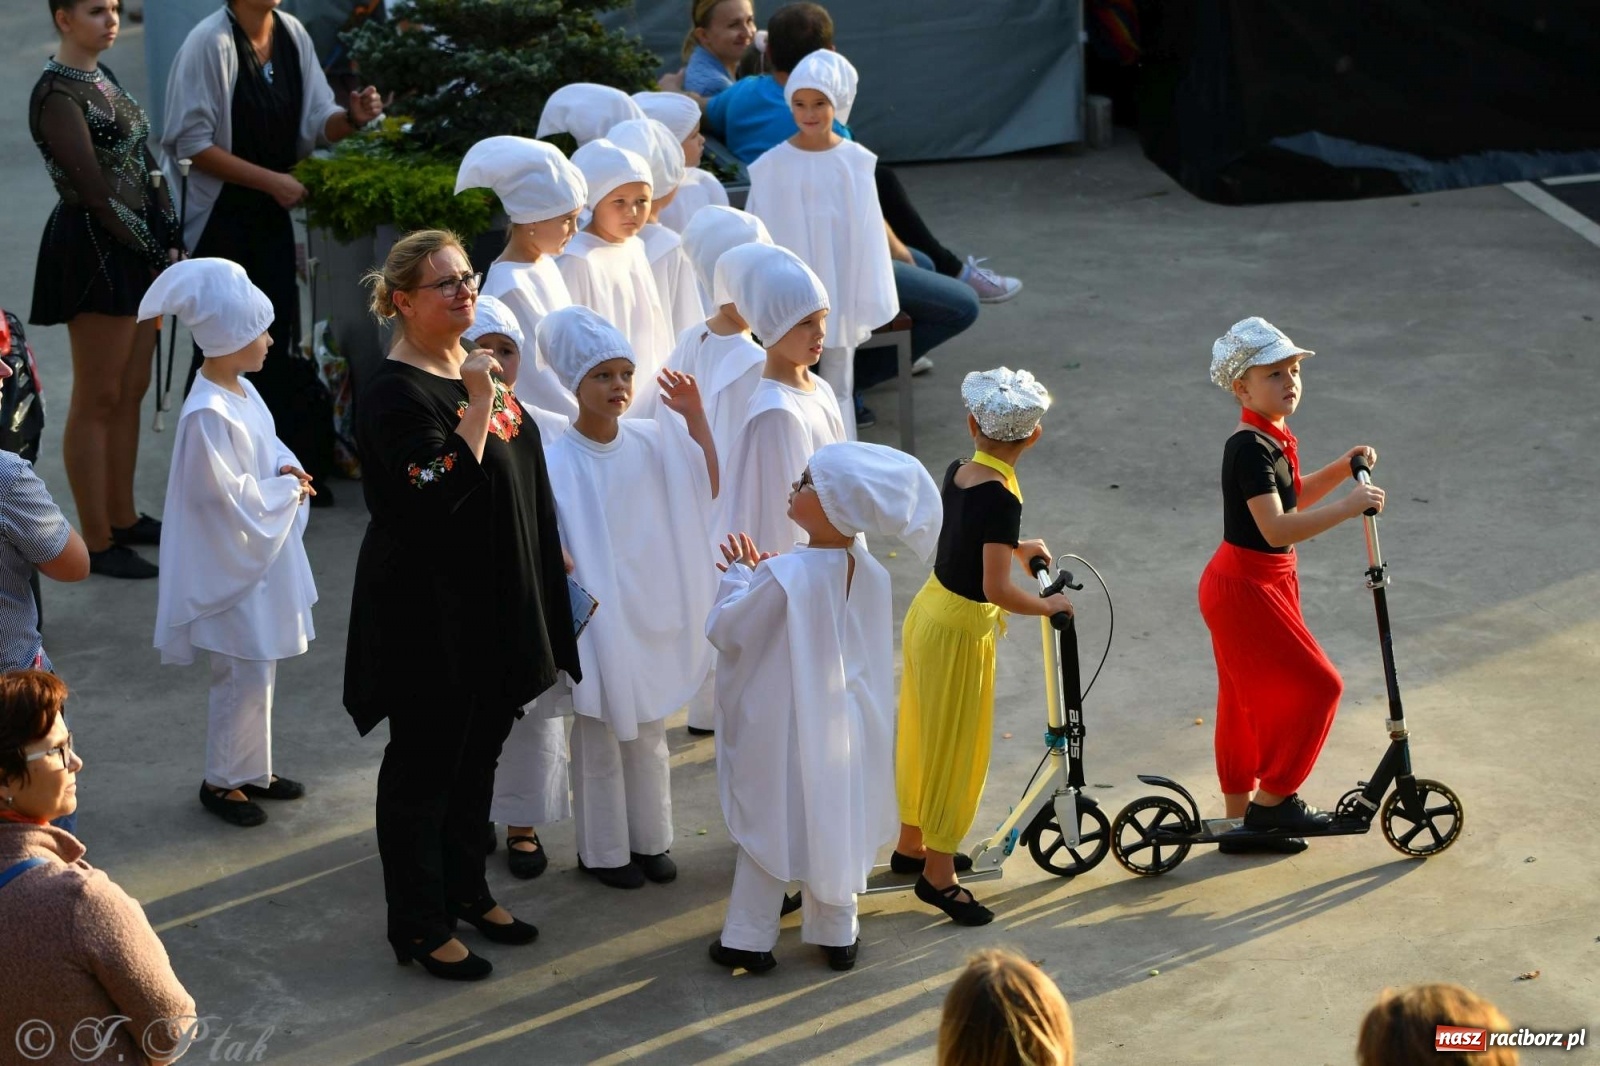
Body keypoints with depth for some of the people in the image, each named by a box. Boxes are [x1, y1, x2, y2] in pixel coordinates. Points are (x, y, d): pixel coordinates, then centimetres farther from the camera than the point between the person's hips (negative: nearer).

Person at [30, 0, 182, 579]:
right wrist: (159, 253, -13)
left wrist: (171, 243, 3)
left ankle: (123, 516, 27)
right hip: (96, 253, -9)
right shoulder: (57, 95, -16)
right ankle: (97, 541, 7)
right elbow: (95, 190, -18)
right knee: (97, 400, -1)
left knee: (131, 391, 15)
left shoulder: (102, 78, 11)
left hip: (140, 250, 9)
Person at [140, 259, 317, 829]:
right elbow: (231, 496, -24)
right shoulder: (208, 414, -26)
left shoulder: (242, 391, 4)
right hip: (232, 567, -9)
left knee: (258, 672, 18)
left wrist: (285, 468, -1)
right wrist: (289, 490, -13)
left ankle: (251, 770, 31)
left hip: (263, 556, 10)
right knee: (244, 678, -1)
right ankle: (222, 781, 14)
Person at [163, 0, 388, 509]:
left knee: (278, 336, 11)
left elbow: (315, 122, 5)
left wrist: (351, 118, -17)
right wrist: (271, 180, -19)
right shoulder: (210, 42, -17)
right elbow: (193, 143, -17)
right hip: (220, 216, -6)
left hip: (272, 213, 6)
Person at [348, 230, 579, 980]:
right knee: (424, 766, 3)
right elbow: (440, 497, -29)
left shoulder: (475, 369, 8)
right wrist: (477, 407, -29)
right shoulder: (396, 395, -19)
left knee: (478, 755, 19)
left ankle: (466, 889, 35)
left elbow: (523, 479, 19)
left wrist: (550, 559, 20)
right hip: (427, 615, -9)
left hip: (493, 606, 9)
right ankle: (419, 926, 14)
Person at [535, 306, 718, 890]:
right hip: (596, 618, -5)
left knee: (649, 733, 17)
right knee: (600, 739, 8)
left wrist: (694, 415, -7)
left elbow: (707, 488, 2)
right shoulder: (558, 461, -18)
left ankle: (649, 839, 31)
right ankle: (603, 850, 21)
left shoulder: (650, 441, -3)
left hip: (651, 615, 5)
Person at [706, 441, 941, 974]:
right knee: (836, 824, 19)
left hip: (782, 729, -5)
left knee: (768, 828, 10)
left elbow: (725, 631, -17)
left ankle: (749, 940, 20)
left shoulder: (784, 577, -28)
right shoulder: (870, 571, -8)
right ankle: (837, 933, 31)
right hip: (843, 724, 5)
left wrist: (739, 574, -3)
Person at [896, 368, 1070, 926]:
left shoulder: (958, 471, 0)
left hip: (927, 613, 8)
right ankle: (938, 874, 15)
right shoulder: (1001, 497, -25)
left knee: (926, 739, 23)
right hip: (960, 633, -8)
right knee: (956, 750, 5)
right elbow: (997, 590, -27)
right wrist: (1048, 605, -11)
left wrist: (1015, 547, 29)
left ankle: (911, 844, 39)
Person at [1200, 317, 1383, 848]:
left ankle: (1241, 821, 26)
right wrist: (1349, 507, -34)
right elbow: (1276, 528, -33)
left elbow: (1291, 497, 24)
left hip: (1260, 584, 10)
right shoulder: (1251, 447, -24)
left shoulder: (1271, 440, 8)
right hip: (1245, 589, -10)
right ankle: (1272, 799, 6)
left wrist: (1341, 468, 10)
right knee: (1314, 686, -5)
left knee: (1249, 701, 16)